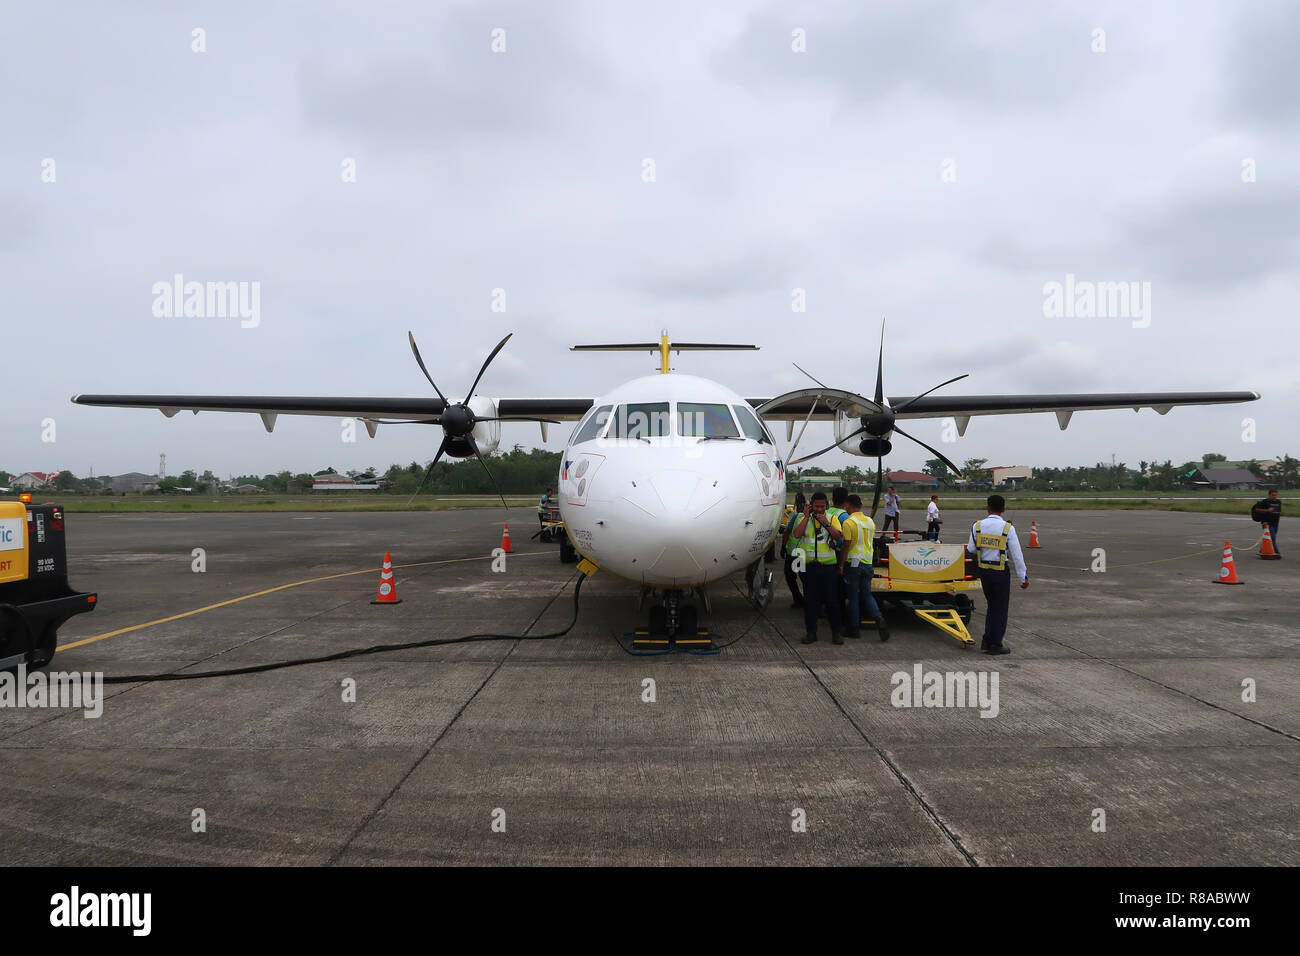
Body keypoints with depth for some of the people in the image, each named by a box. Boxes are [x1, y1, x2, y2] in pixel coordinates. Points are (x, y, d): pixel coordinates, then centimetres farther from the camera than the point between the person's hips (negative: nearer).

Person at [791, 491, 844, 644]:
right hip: (809, 566, 1)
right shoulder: (804, 519, 6)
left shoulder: (832, 518, 5)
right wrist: (807, 517, -10)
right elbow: (797, 534, -11)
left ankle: (836, 632, 11)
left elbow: (839, 536, -7)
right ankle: (811, 632, 15)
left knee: (831, 599, 1)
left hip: (828, 565, -1)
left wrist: (826, 523, -15)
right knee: (810, 600, 5)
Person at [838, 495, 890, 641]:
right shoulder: (870, 522, 8)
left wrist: (841, 565, -8)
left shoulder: (848, 522, -13)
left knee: (853, 597, 4)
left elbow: (846, 546, -15)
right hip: (867, 563, 6)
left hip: (853, 563, -5)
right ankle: (878, 617, -10)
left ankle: (853, 628, 10)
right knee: (866, 595, 13)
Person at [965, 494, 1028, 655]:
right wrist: (1024, 577, -4)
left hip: (984, 570, 4)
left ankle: (986, 641, 19)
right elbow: (1017, 555, -10)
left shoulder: (977, 526, -4)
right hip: (1001, 572, -3)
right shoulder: (1008, 528, -12)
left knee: (992, 605, 19)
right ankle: (995, 644, 11)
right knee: (1000, 608, 8)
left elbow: (971, 549, 3)